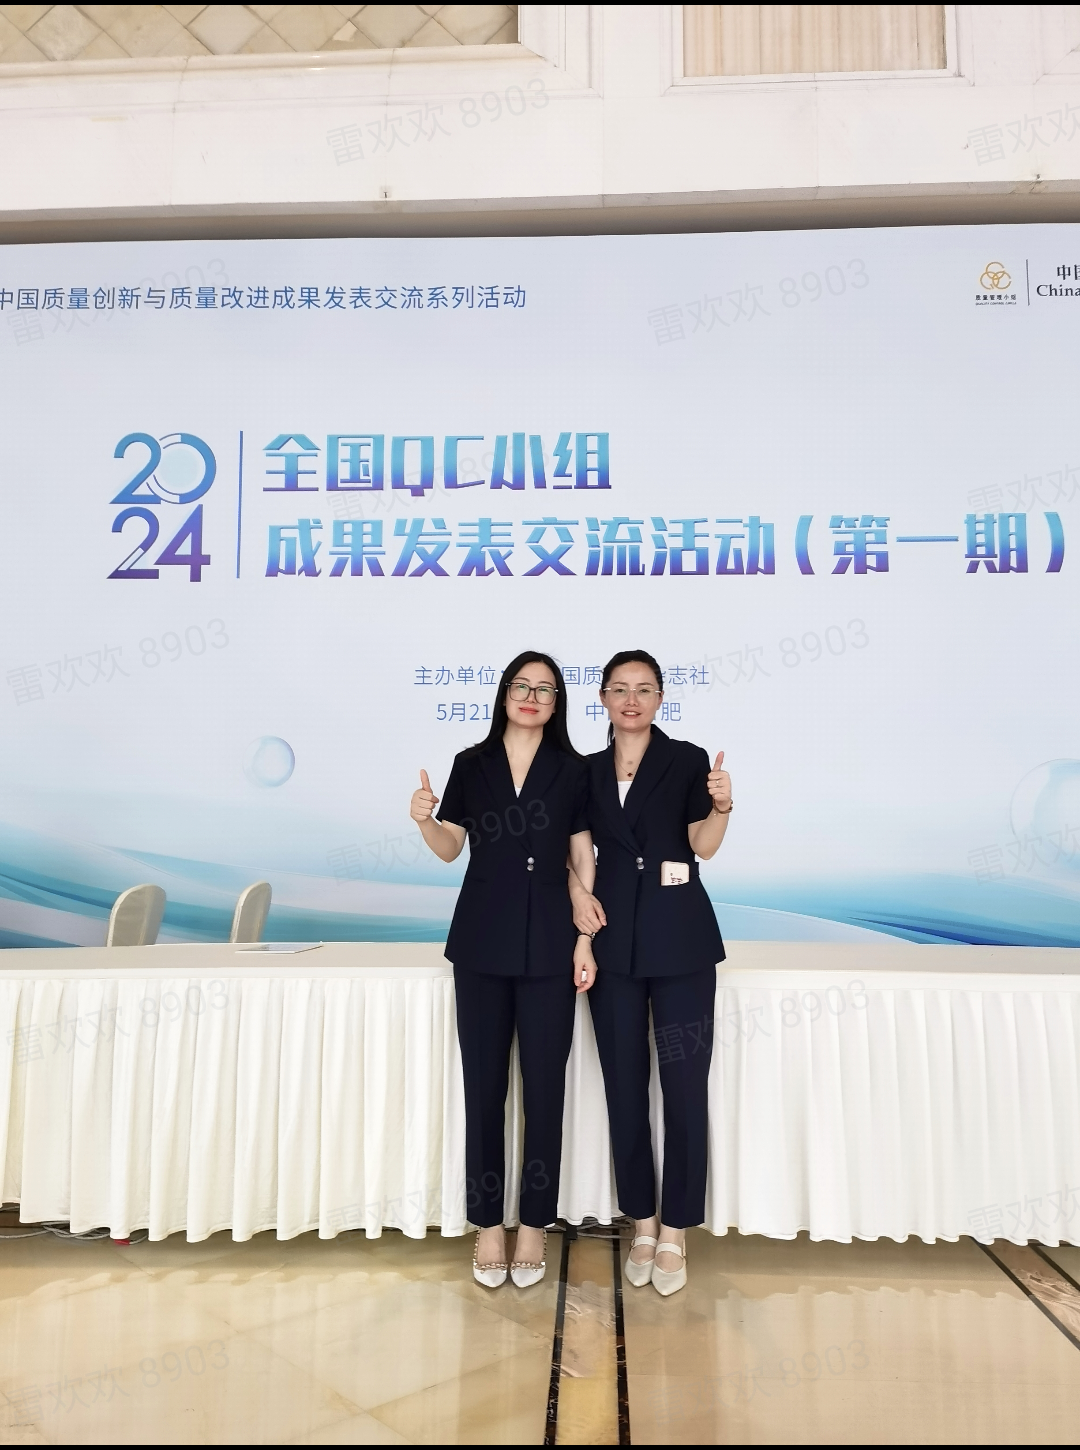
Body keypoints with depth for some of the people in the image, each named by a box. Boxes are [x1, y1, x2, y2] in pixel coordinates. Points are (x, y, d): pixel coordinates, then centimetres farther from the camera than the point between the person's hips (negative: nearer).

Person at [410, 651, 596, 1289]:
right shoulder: (472, 764, 6)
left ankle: (534, 1225, 21)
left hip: (548, 945, -1)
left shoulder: (572, 770, 3)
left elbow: (583, 862, 2)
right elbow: (451, 847, 8)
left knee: (545, 1085, 5)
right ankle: (489, 1223, 22)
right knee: (484, 1084, 7)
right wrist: (425, 820, -14)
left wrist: (584, 941, -4)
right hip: (482, 942, 1)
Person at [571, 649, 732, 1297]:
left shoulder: (687, 759, 0)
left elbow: (704, 847, -8)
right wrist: (579, 892, -3)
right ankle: (642, 1224, 25)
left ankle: (675, 1232, 17)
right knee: (625, 1085, 9)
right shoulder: (588, 771, 10)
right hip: (613, 938, 3)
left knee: (685, 1084, 1)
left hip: (678, 939, -3)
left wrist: (721, 806, -26)